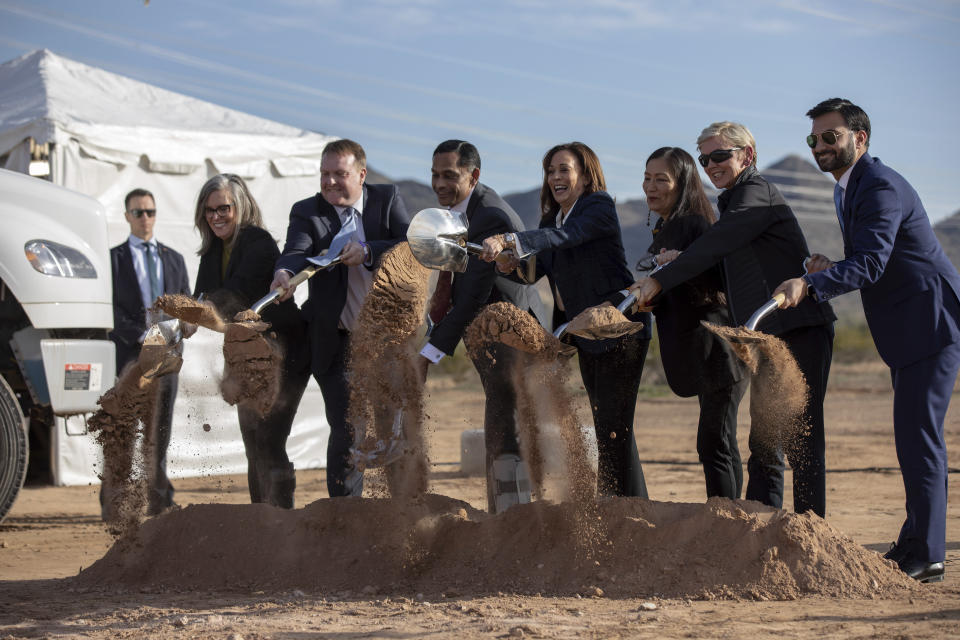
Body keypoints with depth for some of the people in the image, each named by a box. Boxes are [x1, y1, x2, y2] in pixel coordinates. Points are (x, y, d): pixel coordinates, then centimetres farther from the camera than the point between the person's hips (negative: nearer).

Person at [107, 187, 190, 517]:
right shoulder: (113, 258, 7)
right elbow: (110, 308, -3)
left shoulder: (174, 259, 20)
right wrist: (140, 335, -15)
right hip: (128, 352, -4)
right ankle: (113, 501, -11)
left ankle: (158, 499, 10)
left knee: (161, 428, 5)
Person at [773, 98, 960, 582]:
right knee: (914, 437, 16)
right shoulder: (851, 187, 15)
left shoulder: (881, 187, -17)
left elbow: (871, 262, -29)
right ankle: (915, 542, 25)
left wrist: (810, 284, -40)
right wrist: (829, 268, 0)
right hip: (907, 329, 11)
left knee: (918, 435, -12)